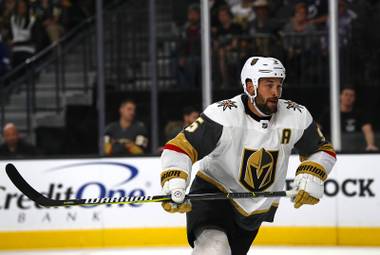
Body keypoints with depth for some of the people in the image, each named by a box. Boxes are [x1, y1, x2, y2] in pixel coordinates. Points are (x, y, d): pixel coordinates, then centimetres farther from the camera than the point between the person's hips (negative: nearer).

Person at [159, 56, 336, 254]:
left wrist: (310, 178, -11)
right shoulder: (223, 115, -24)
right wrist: (174, 185, -40)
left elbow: (323, 151, 7)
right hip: (213, 192, -5)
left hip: (258, 208, 5)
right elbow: (179, 148, -24)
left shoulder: (297, 117, -10)